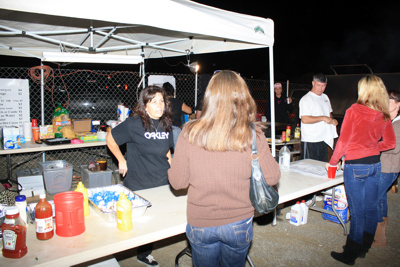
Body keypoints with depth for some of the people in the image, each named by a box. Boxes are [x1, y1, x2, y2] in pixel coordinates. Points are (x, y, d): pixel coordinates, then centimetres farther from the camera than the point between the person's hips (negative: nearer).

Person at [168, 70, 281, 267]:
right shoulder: (253, 136, -18)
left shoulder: (190, 134, -18)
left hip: (200, 224, 0)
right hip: (239, 224, 1)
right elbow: (272, 178, -6)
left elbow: (177, 182, -10)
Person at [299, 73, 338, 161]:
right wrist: (323, 118, -19)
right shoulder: (306, 99, -11)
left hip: (324, 140, 8)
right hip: (310, 141, -8)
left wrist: (332, 120, 5)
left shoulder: (325, 97, 15)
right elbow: (304, 119, -22)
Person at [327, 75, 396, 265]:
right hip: (375, 165, 6)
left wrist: (333, 161, -1)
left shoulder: (354, 111, -15)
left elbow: (343, 141, -13)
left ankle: (350, 255, 15)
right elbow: (390, 143, 9)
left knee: (357, 212, 2)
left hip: (355, 166, -6)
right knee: (371, 208, 15)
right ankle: (364, 248, 32)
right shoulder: (384, 115, 2)